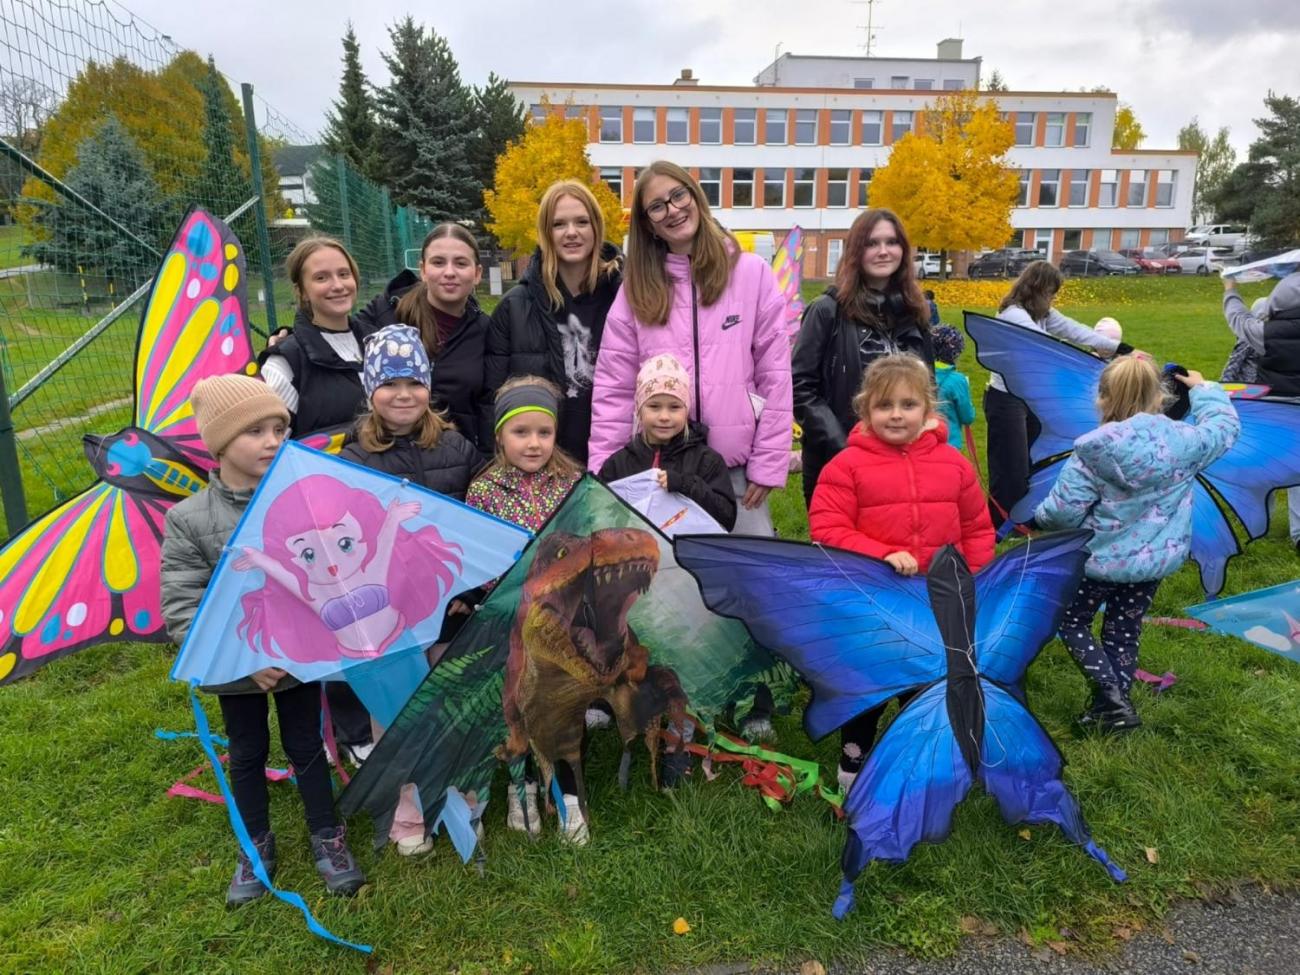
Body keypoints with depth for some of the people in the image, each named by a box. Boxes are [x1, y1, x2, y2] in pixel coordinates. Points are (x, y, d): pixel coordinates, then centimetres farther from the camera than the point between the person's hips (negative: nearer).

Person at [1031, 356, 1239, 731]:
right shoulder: (1185, 441, -7)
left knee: (1071, 622, 14)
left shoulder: (1093, 450, -20)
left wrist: (1039, 519, 2)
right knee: (1124, 633, 18)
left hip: (1102, 559, -5)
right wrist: (1203, 389, 29)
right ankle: (1113, 707, 26)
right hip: (1155, 559, 5)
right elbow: (1225, 425, 15)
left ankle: (1111, 696, 2)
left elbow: (1065, 509, -20)